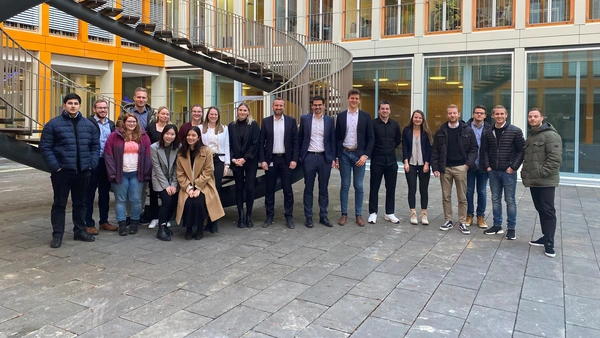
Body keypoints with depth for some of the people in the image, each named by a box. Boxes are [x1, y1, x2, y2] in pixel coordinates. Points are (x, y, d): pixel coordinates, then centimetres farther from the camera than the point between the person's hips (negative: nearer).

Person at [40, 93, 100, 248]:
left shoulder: (89, 125, 10)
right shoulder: (53, 124, -2)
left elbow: (95, 146, 11)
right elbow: (45, 147, -5)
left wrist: (91, 164, 0)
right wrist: (55, 166, -12)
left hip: (82, 171, 4)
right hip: (62, 171, -4)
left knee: (80, 203, 13)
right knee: (59, 204, 4)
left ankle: (80, 231, 24)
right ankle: (57, 234, 12)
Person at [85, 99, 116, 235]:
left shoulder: (111, 124, 12)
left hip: (106, 162, 6)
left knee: (104, 193, 14)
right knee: (89, 194, 4)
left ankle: (103, 221, 25)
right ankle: (89, 223, 12)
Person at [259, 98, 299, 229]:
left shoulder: (291, 121, 3)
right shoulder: (266, 121, 4)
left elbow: (295, 142, 1)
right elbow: (261, 142, 3)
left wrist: (294, 159, -7)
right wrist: (262, 160, -5)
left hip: (286, 160, -1)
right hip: (270, 160, 1)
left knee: (287, 190, 3)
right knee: (269, 190, 7)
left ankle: (289, 217, 12)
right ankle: (269, 217, 17)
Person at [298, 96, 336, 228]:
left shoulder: (329, 120, 6)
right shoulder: (305, 118, 3)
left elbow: (332, 140, 7)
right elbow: (300, 138, 7)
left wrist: (333, 158, 2)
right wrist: (299, 155, 2)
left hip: (325, 158, 1)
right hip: (309, 157, -1)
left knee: (324, 189, 8)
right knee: (308, 189, 4)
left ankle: (323, 216, 17)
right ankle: (308, 217, 12)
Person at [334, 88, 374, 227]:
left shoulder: (365, 116, 2)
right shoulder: (341, 116, 5)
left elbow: (371, 138, 1)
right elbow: (337, 138, 6)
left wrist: (365, 155, -10)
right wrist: (336, 157, 2)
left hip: (359, 154, 0)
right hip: (344, 154, 1)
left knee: (359, 186, 5)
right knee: (345, 185, 5)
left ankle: (359, 215, 15)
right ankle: (344, 214, 15)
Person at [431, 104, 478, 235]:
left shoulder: (467, 130, 2)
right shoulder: (440, 132, 5)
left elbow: (474, 149, 2)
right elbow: (434, 151, 4)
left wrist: (468, 163, -10)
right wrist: (435, 168, -3)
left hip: (460, 167, -1)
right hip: (445, 168, 2)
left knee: (462, 197, 4)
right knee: (446, 197, 7)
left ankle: (462, 223, 12)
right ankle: (448, 221, 18)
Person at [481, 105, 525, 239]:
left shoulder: (515, 131, -5)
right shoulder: (489, 133, 7)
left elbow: (522, 150, -6)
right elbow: (484, 150, 13)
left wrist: (514, 167, -12)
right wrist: (487, 166, 2)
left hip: (508, 172, -4)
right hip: (493, 171, 4)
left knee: (510, 200, 2)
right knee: (495, 199, 11)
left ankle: (511, 228, 11)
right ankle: (497, 226, 21)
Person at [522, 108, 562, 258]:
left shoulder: (551, 135, -11)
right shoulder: (530, 136, 17)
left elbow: (555, 158, -19)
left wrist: (542, 173, -20)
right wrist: (525, 172, 11)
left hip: (546, 182, -9)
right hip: (533, 181, 9)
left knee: (548, 211, -4)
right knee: (540, 210, 14)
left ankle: (549, 243, 1)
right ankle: (546, 237, 24)